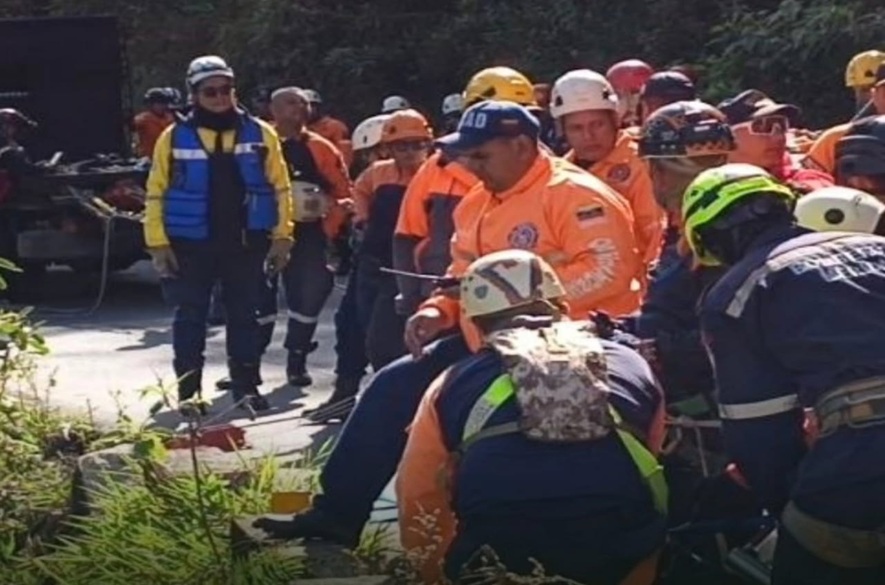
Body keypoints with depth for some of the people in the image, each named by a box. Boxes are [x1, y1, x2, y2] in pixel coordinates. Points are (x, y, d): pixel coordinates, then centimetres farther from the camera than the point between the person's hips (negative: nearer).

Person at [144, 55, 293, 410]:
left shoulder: (260, 135, 3)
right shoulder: (174, 138, 0)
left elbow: (280, 188, 5)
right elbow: (156, 193, 1)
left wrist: (282, 236, -2)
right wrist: (157, 242, -6)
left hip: (246, 243, 1)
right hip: (190, 245, -1)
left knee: (244, 316, 8)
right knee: (190, 318, 4)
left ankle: (246, 386, 17)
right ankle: (188, 390, 12)